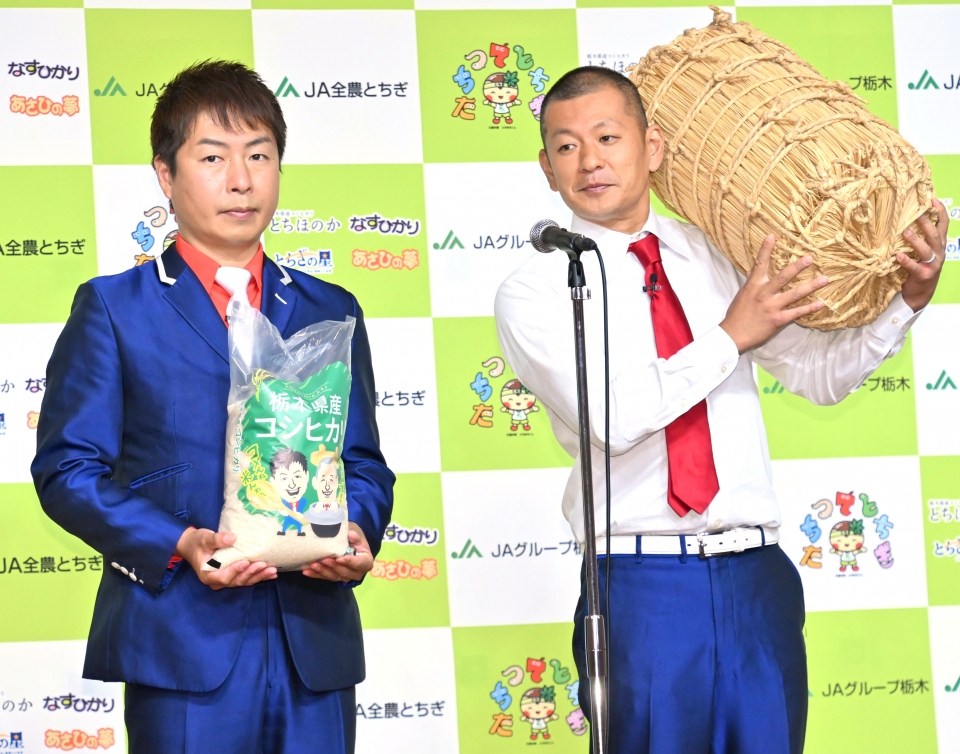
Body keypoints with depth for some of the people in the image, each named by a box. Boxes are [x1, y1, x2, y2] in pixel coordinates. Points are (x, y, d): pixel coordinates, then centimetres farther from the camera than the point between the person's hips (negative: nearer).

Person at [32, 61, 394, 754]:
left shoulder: (330, 312, 18)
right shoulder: (112, 308, 6)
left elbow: (363, 462, 17)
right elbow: (67, 468, -1)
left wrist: (358, 532, -6)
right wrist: (179, 544, -16)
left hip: (315, 643, 3)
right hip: (183, 640, -3)